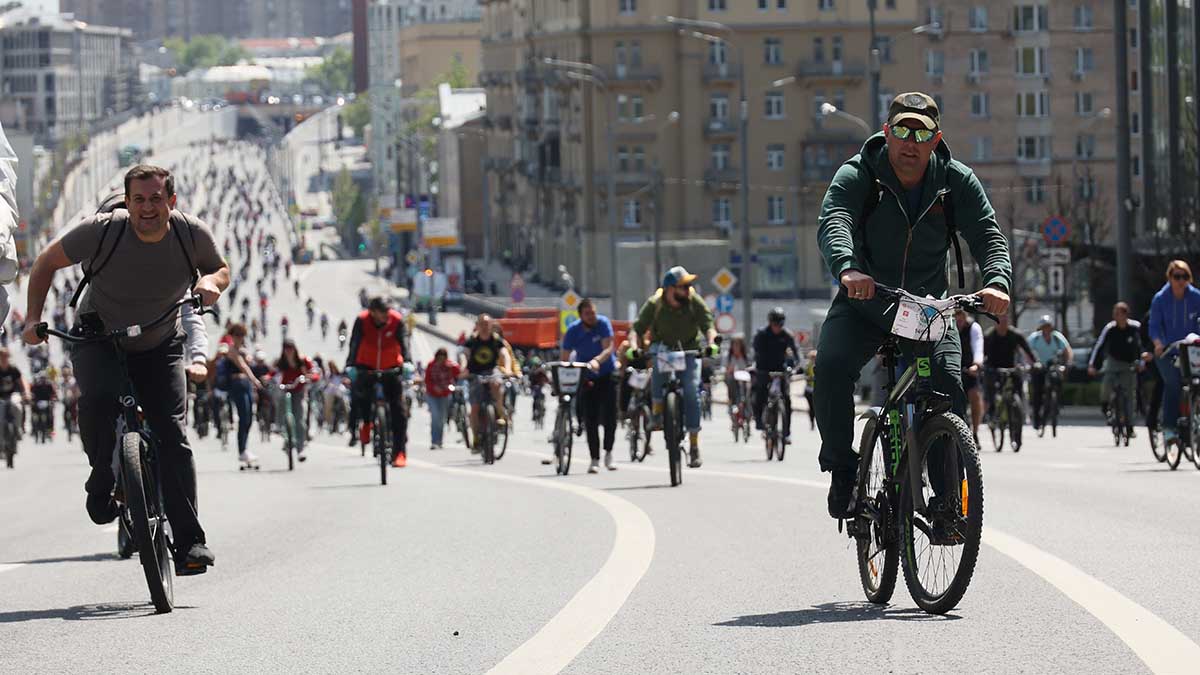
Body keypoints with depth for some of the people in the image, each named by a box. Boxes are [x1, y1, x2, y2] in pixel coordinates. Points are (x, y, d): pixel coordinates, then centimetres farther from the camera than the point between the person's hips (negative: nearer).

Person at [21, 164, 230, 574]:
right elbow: (47, 262, -7)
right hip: (98, 337, -1)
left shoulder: (193, 235, -17)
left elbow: (221, 269, 5)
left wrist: (211, 282, -20)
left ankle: (189, 540, -11)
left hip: (159, 346, 2)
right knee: (98, 400, -33)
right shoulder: (102, 231, -23)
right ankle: (102, 485, -7)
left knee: (172, 435, -13)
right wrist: (34, 320, -16)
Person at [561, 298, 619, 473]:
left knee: (609, 416, -8)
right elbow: (565, 357, -9)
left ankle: (608, 454, 8)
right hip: (586, 378, 1)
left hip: (607, 374, -1)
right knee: (590, 420, -4)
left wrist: (597, 361, -42)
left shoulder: (603, 323, -15)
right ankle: (594, 459, 1)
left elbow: (608, 348, -23)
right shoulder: (573, 330, -12)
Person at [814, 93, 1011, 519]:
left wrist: (997, 280, -38)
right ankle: (842, 469, -9)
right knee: (832, 365, -28)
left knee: (949, 384, -20)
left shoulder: (956, 181, -5)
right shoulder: (856, 176, -12)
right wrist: (848, 268, -53)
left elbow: (988, 236, -15)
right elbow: (833, 224, -30)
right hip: (863, 302, -1)